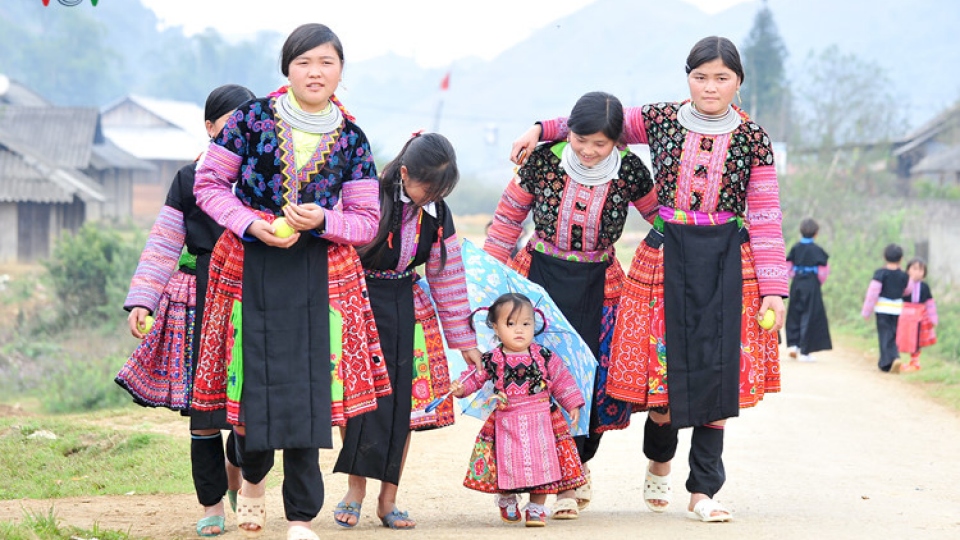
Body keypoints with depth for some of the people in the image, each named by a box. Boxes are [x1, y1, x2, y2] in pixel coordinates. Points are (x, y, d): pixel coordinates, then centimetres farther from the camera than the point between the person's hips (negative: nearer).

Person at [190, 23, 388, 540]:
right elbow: (208, 183, 3)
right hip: (251, 269, -1)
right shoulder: (253, 118, -1)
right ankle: (253, 476, 34)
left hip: (319, 276, 1)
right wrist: (252, 225, -11)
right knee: (253, 380, 1)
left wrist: (322, 220, -13)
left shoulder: (351, 139, 4)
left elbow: (367, 222, 7)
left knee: (310, 388, -4)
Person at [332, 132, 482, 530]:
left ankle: (388, 499, 8)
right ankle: (355, 490, 6)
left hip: (404, 309, 4)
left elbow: (447, 278, 6)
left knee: (401, 401, 0)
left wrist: (464, 341, 8)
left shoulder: (437, 213, -2)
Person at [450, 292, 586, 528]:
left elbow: (561, 379, 8)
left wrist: (572, 404, 7)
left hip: (540, 421, 1)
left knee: (541, 464, 0)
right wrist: (461, 387, -20)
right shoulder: (492, 360, -3)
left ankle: (536, 507, 14)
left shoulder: (544, 357, 0)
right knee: (508, 463, 4)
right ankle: (506, 500, 31)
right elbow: (475, 377, 0)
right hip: (506, 424, -1)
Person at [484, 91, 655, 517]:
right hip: (539, 279, 0)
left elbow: (661, 215, 9)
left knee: (589, 378, -2)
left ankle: (577, 465, 24)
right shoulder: (544, 160, -9)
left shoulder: (629, 172, -8)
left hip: (596, 289, 0)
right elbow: (509, 216, 2)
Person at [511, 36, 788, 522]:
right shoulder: (659, 121, 2)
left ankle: (702, 491, 5)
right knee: (665, 370, 0)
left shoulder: (752, 139, -1)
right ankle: (658, 463, 31)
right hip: (667, 257, 1)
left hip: (728, 262, 0)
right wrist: (543, 130, 12)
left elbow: (765, 218, -1)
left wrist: (773, 289, -5)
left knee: (717, 373, -5)